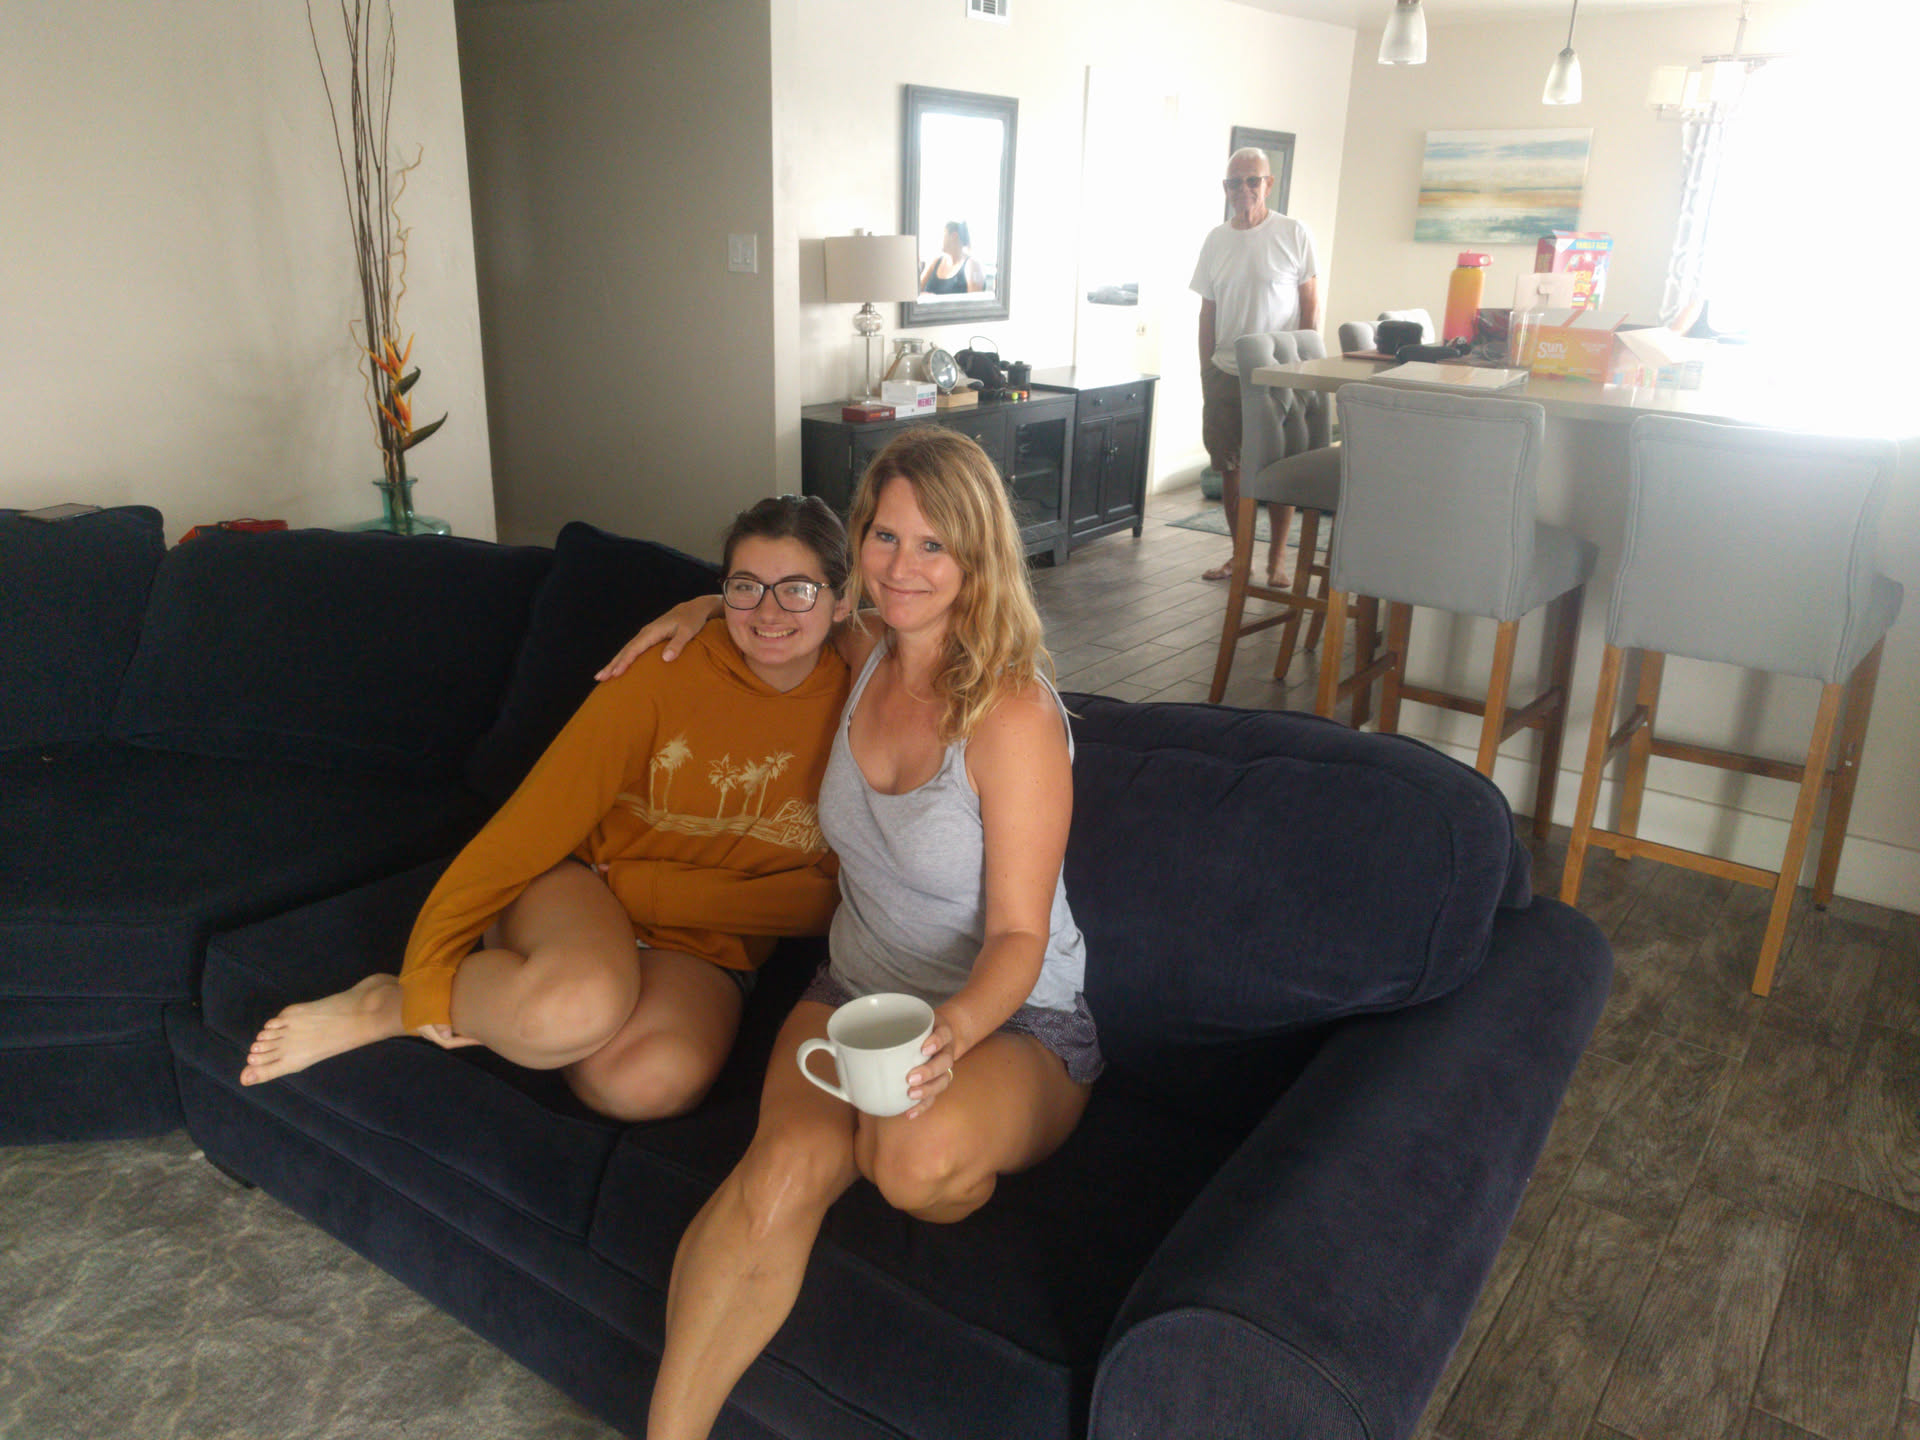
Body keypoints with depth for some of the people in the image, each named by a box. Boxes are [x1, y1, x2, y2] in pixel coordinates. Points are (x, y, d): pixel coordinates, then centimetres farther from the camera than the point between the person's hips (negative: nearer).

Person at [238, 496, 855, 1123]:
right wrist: (429, 968, -17)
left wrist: (648, 886, -13)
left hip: (702, 947, 2)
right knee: (579, 1004, -38)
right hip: (578, 884, -1)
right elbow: (532, 824, -10)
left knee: (652, 1081, -34)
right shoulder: (663, 674, -10)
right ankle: (385, 1004, -9)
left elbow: (830, 894, -6)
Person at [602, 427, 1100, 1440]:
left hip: (1010, 1023, -4)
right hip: (854, 993, 4)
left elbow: (1019, 935, -16)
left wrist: (953, 1028, -35)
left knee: (917, 1154, -37)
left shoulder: (1015, 716, -17)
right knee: (788, 1165, -29)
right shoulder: (865, 655, 2)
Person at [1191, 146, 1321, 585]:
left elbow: (1311, 305, -1)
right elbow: (1208, 313, 11)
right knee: (1230, 467, 7)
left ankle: (1277, 557, 13)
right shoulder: (1216, 240, 7)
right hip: (1225, 375, 4)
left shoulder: (1293, 235, -3)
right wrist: (1206, 374, 8)